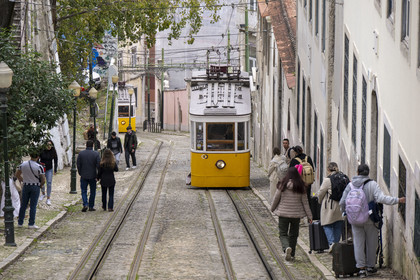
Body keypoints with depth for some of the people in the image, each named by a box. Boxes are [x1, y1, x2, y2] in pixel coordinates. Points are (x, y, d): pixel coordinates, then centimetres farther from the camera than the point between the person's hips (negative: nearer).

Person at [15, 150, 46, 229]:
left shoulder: (23, 165, -4)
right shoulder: (39, 167, -16)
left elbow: (17, 174, 6)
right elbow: (43, 180, -15)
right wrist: (40, 185, 4)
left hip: (26, 186, 3)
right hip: (35, 187, -3)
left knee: (23, 205, 12)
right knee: (33, 206, 3)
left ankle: (20, 223, 16)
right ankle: (31, 224, 4)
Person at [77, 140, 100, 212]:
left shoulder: (81, 153, -4)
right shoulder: (96, 154, -8)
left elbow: (78, 165, -2)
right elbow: (98, 165, -10)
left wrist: (80, 173, 10)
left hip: (84, 176, 1)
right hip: (93, 176, 0)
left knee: (84, 191, 8)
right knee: (93, 192, 12)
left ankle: (85, 204, -11)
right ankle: (91, 206, 14)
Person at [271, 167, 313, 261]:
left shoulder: (282, 185, -9)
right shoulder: (300, 187, -5)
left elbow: (276, 198, -1)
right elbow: (305, 202, -1)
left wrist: (272, 209, 17)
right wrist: (309, 216, 6)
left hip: (283, 213, -2)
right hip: (296, 214, 2)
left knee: (283, 233, 5)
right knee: (293, 235, 14)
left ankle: (287, 247, -22)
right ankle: (291, 254, 18)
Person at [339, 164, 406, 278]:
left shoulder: (350, 185, 0)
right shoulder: (372, 184, -9)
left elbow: (342, 202, 2)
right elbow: (381, 198, -21)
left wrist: (345, 213, 21)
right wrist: (398, 200, -16)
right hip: (370, 220, -2)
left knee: (358, 243, 6)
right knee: (371, 243, 13)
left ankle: (361, 268, 3)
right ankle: (370, 266, 21)